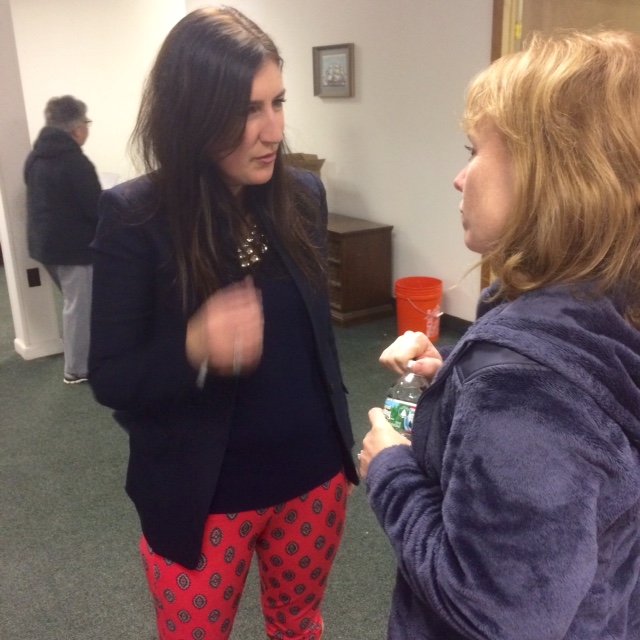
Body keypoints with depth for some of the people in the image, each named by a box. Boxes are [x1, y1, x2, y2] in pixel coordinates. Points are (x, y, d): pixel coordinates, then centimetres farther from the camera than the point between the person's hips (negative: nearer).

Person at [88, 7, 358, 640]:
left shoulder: (303, 195, -4)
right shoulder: (135, 215, -17)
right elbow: (109, 379, -14)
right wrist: (194, 348, -34)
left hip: (312, 473, 4)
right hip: (202, 493, -3)